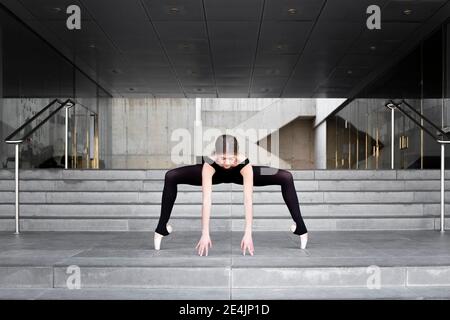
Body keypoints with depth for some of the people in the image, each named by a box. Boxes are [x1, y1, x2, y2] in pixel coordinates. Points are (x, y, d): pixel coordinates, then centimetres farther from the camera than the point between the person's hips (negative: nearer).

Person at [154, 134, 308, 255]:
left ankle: (300, 227, -3)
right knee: (171, 177, -19)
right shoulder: (210, 163, -42)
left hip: (239, 175, 0)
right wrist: (205, 234, -47)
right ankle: (162, 227, -5)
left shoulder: (244, 163, -42)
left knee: (286, 178, -16)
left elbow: (248, 200, -42)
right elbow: (206, 200, -43)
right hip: (215, 175, 0)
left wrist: (248, 233, -46)